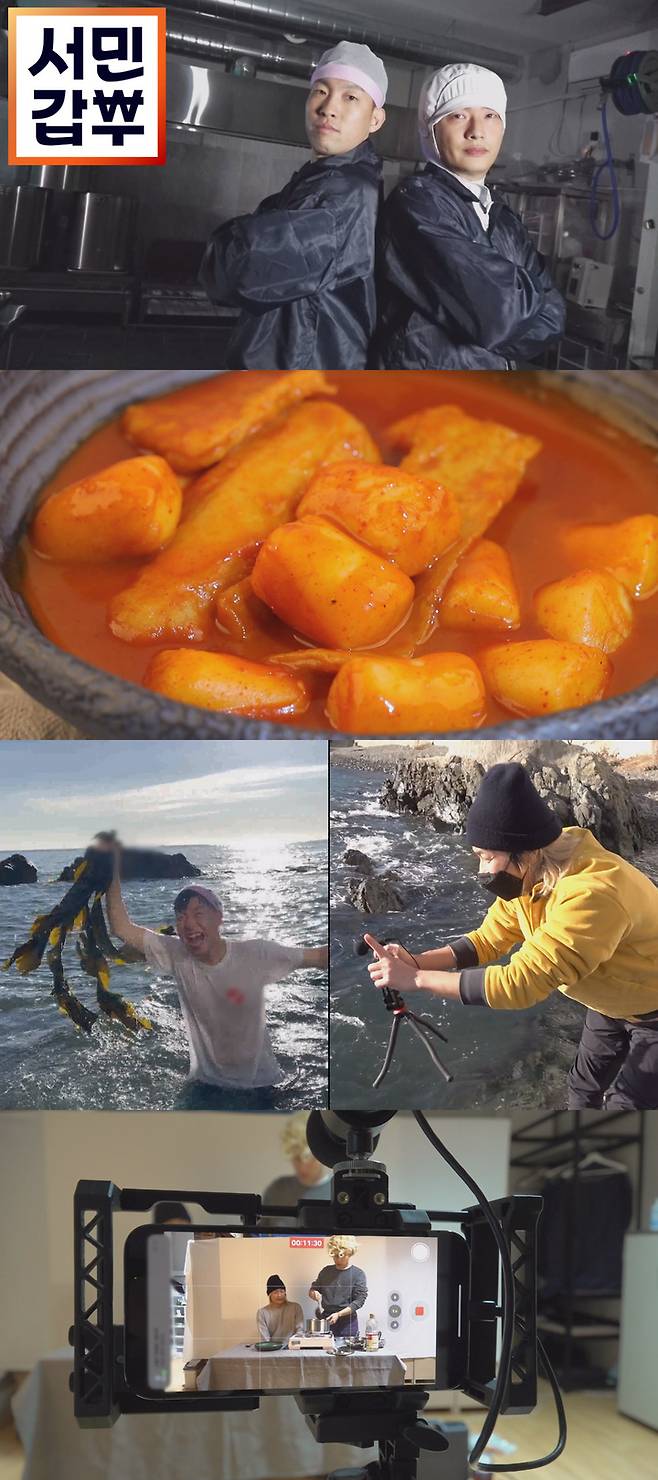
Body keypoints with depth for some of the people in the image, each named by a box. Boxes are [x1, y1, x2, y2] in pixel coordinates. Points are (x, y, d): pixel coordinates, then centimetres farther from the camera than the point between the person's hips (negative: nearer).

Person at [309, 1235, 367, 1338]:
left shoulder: (358, 1274, -3)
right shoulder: (326, 1271, 11)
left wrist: (338, 1314, -17)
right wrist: (314, 1293, -4)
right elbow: (312, 1290, 21)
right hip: (326, 1318, 4)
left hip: (347, 1321, -4)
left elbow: (359, 1301, -9)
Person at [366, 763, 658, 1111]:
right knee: (583, 1090, 20)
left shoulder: (592, 894, -41)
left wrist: (416, 979, -38)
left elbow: (519, 982, -43)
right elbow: (487, 940, -5)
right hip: (609, 1003, 8)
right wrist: (415, 961, -23)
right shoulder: (529, 876, -13)